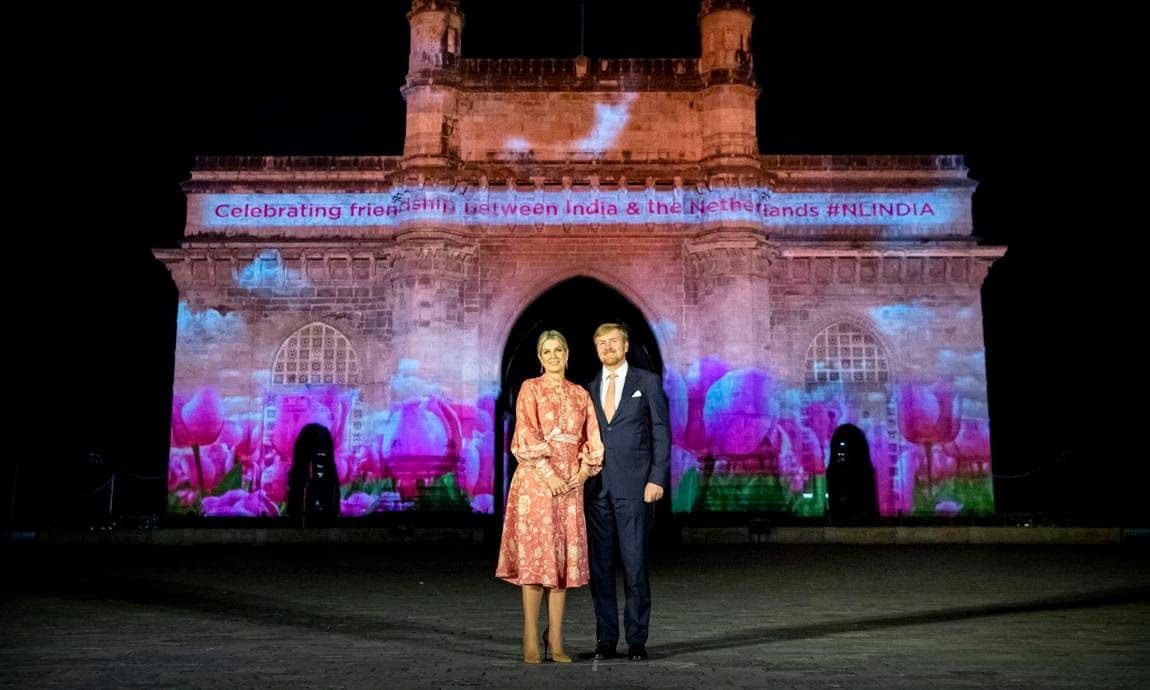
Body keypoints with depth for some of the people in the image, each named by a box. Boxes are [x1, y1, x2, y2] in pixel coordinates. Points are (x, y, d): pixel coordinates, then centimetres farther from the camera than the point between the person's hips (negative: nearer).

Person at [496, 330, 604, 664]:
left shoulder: (580, 394, 15)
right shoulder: (530, 388, 3)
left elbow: (591, 437, 11)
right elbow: (526, 432, -8)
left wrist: (584, 470, -5)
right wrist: (547, 471, -16)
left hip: (570, 482, 4)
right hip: (536, 477, -4)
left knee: (564, 556, 3)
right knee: (534, 554, -5)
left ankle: (555, 641, 8)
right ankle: (531, 641, 0)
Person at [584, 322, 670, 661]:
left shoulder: (647, 382, 5)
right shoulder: (589, 388, 14)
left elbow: (661, 433, 1)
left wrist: (657, 478, -8)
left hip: (634, 486, -3)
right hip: (597, 488, 4)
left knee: (634, 564, -3)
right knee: (600, 566, 5)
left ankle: (637, 640, 7)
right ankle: (606, 639, 14)